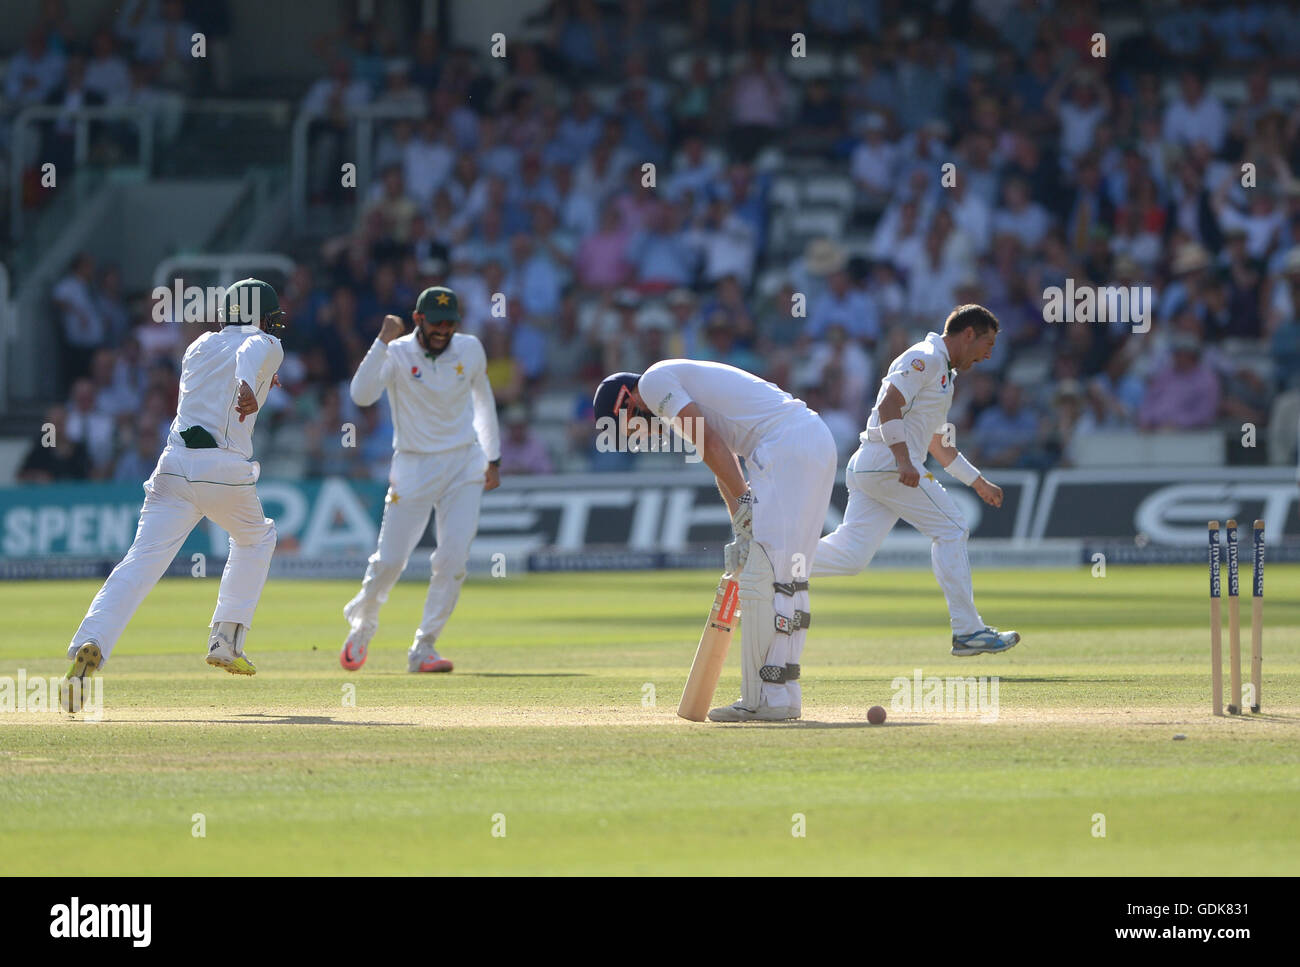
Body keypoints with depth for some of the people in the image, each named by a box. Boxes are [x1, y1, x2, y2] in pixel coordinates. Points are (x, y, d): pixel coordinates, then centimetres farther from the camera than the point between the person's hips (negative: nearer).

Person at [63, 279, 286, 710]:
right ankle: (226, 641, 19)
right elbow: (251, 350, -15)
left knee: (140, 564, -10)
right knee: (257, 537, 28)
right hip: (227, 471, -3)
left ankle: (90, 645, -33)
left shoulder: (199, 347, 24)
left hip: (175, 465, 3)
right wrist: (248, 385, -35)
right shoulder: (265, 344, 9)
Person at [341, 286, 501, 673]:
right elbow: (361, 395, -28)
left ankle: (423, 648, 1)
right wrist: (383, 341, -35)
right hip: (414, 466, -2)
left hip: (464, 466, 2)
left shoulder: (470, 350, 0)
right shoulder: (397, 354, -11)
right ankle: (362, 623, 26)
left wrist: (493, 459, 17)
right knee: (389, 561, -3)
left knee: (453, 561, -9)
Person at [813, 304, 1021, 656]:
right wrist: (903, 460, -28)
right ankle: (967, 631, -2)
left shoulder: (943, 372, 27)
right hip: (888, 461, -10)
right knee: (949, 529, -4)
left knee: (851, 555, -2)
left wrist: (979, 482, 35)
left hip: (866, 467, 10)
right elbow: (888, 406, -19)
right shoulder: (925, 359, -6)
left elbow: (938, 443, 35)